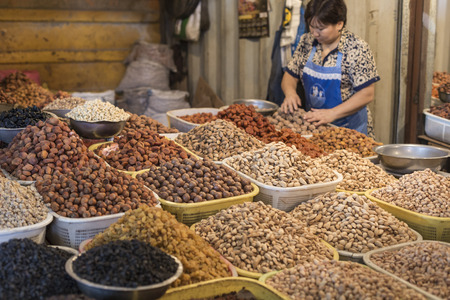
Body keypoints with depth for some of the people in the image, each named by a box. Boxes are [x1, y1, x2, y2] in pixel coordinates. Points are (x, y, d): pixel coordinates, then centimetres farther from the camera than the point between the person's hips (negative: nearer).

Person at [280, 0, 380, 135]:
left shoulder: (356, 48, -12)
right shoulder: (307, 41, 3)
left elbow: (367, 94, -14)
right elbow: (291, 75, 10)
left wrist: (332, 113, -21)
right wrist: (290, 92, -12)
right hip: (312, 122, 4)